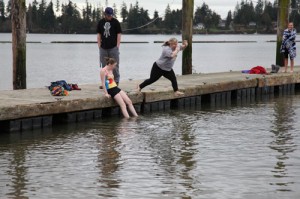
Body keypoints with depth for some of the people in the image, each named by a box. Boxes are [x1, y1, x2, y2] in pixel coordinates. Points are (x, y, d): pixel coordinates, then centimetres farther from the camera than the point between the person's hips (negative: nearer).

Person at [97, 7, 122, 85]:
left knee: (115, 66, -2)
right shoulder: (101, 22, 9)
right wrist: (99, 45, 5)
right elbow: (99, 34, 13)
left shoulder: (115, 22, 1)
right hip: (103, 48, 3)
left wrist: (117, 46, -8)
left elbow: (119, 34, -1)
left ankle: (116, 82, 5)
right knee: (104, 66, 8)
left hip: (113, 48, -3)